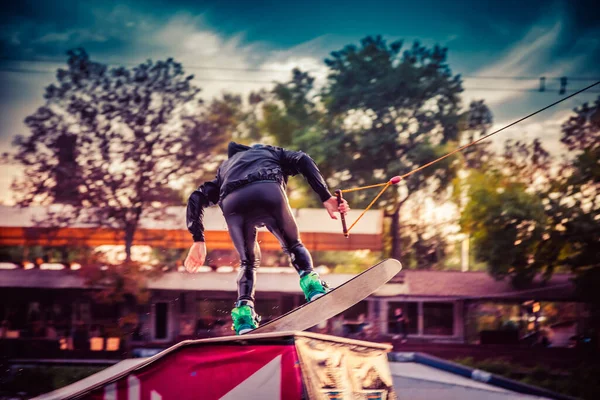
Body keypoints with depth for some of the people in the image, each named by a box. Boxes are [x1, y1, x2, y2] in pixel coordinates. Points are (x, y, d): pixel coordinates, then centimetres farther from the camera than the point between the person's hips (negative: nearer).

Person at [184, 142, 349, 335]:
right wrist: (326, 198, 9)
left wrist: (198, 240, 23)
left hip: (232, 204, 2)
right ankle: (313, 285, -3)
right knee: (293, 246, 23)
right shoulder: (272, 152, 39)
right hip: (269, 193, -1)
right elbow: (303, 160, 17)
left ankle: (244, 311, 0)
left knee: (248, 262, 23)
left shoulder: (225, 167, 44)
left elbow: (196, 198, 30)